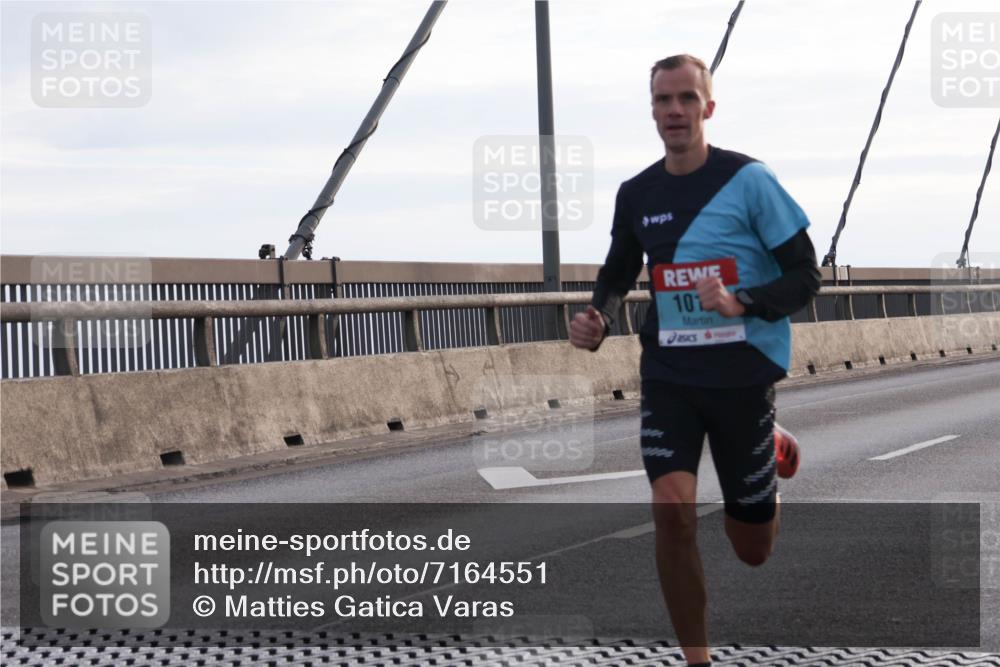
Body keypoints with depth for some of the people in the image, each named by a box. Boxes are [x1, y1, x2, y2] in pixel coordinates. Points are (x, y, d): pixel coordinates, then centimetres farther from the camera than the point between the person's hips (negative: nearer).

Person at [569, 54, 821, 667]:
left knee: (752, 549, 8)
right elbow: (618, 276, 19)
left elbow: (805, 276, -8)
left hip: (744, 375, -2)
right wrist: (599, 321, -3)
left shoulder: (749, 179, -10)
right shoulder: (637, 194, 4)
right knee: (672, 512, -20)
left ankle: (772, 460, 43)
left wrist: (742, 304, -26)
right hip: (670, 375, 3)